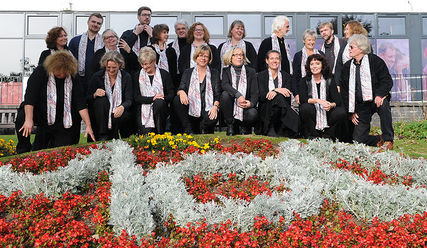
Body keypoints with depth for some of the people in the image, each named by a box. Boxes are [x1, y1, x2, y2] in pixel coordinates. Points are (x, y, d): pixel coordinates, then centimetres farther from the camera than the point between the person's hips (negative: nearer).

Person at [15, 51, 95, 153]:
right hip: (40, 115, -2)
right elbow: (30, 96, -21)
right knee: (22, 116, -32)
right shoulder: (41, 72, -13)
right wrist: (29, 119, -34)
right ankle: (23, 152, -9)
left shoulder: (72, 78, -6)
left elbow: (80, 103, -6)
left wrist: (88, 125, -14)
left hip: (61, 123, 2)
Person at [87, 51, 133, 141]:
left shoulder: (126, 77, -2)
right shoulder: (97, 77, -2)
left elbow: (129, 100, -8)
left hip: (119, 112, -1)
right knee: (101, 99, -30)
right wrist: (95, 95, -21)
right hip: (102, 115, 1)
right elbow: (88, 99, 3)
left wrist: (122, 107, -31)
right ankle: (103, 136, -23)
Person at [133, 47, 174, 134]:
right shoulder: (137, 76, 12)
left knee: (158, 102, -36)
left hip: (160, 108, 1)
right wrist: (152, 98, -14)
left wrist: (160, 99, -18)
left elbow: (171, 94, 3)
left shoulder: (164, 74, 9)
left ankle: (160, 133, -25)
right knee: (147, 134, -26)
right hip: (144, 111, 0)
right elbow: (136, 98, 1)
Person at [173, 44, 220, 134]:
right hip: (191, 111, 2)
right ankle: (188, 130, -14)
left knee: (212, 120, -35)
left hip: (207, 110, -1)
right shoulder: (187, 72, 16)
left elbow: (217, 93, 6)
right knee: (177, 100, -27)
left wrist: (215, 106, -14)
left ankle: (203, 129, 5)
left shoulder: (214, 73, 14)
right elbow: (180, 89, 5)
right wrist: (181, 92, -21)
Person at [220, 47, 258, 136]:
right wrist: (238, 95, -29)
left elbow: (254, 92, 0)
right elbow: (224, 85, -13)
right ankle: (230, 126, -12)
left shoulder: (251, 71, 9)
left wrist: (251, 103, -22)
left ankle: (245, 126, 7)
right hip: (231, 110, 0)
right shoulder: (226, 71, 9)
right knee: (225, 94, -28)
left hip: (245, 108, 0)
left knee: (253, 113, -33)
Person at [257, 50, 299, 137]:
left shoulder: (286, 76, 12)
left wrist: (275, 92, -23)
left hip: (282, 110, 1)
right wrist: (277, 90, -21)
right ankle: (270, 129, -21)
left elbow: (288, 95, -3)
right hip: (265, 111, -1)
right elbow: (262, 96, -7)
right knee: (278, 98, -33)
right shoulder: (261, 75, 6)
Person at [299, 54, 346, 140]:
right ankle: (312, 136, -11)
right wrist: (317, 100, -28)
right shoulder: (305, 81, 3)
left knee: (341, 112, -26)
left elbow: (337, 100, -5)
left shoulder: (329, 80, 4)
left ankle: (327, 136, -2)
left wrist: (331, 105, -29)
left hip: (327, 115, 1)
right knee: (305, 107, -31)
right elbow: (302, 99, -12)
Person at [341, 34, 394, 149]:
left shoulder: (375, 61, -2)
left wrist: (379, 95, -27)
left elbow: (387, 81, -8)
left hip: (376, 100, -3)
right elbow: (345, 91, 10)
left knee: (383, 105, -39)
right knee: (358, 139, -8)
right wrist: (351, 112, 4)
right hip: (361, 106, 3)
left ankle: (388, 140, -25)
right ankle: (380, 140, 18)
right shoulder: (347, 67, 8)